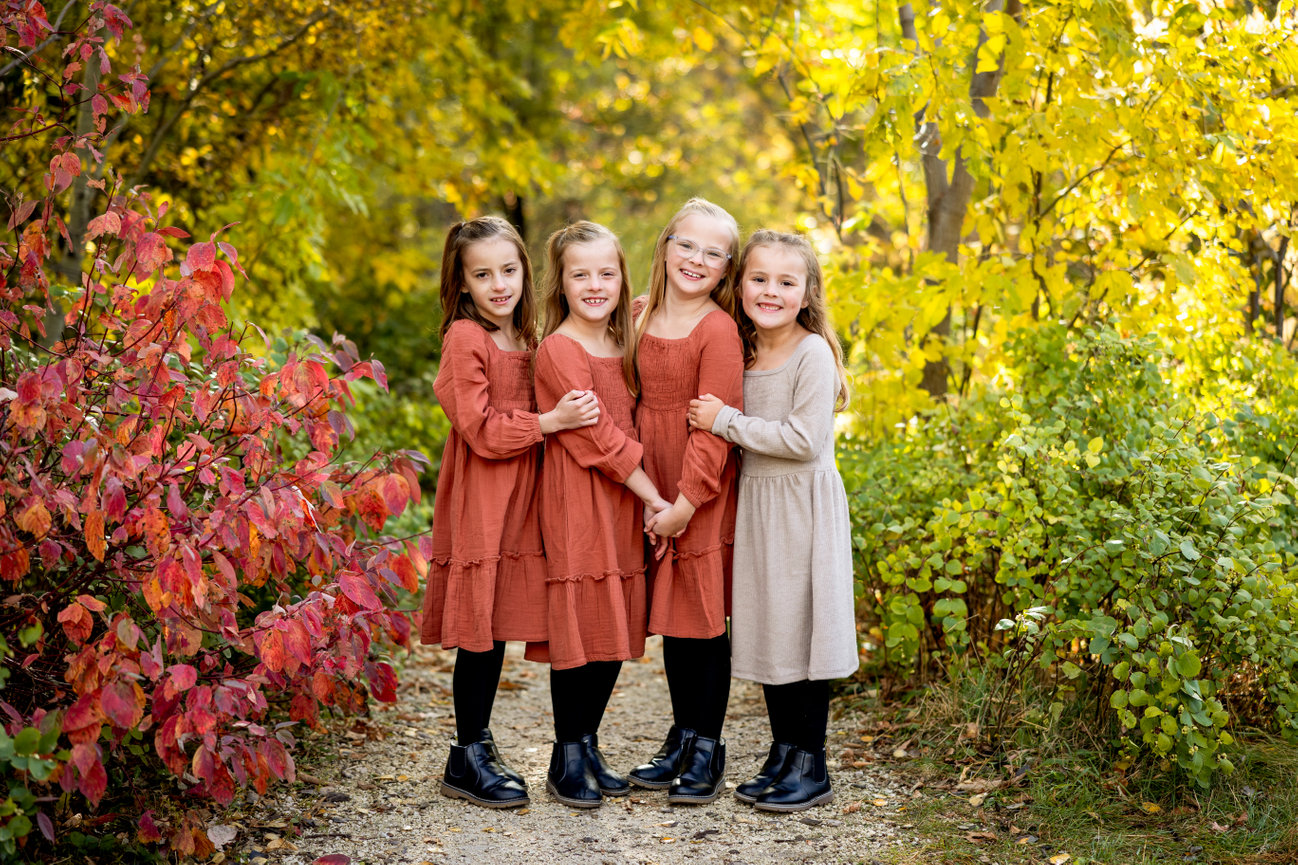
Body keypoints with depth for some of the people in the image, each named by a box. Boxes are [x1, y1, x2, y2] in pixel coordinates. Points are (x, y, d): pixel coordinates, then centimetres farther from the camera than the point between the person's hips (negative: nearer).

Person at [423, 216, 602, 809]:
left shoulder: (526, 338, 13)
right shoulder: (465, 338, -10)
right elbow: (481, 430, -16)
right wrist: (552, 421, -22)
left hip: (519, 499, 7)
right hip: (479, 499, -7)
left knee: (499, 627, 10)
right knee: (482, 630, -3)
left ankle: (479, 742, 23)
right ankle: (467, 761, 6)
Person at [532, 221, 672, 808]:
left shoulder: (621, 345, 13)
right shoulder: (559, 351, -11)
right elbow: (599, 438, -14)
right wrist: (652, 496, -12)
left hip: (624, 505, 7)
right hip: (577, 503, -7)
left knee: (616, 630, 9)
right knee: (579, 628, -4)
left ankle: (589, 746, 22)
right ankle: (566, 760, 7)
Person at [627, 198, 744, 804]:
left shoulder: (718, 330, -14)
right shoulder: (645, 318, 8)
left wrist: (687, 501, -18)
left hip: (705, 493, -6)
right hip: (655, 487, 7)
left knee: (705, 618, 1)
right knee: (670, 617, 14)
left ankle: (707, 749, 12)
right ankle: (681, 737, 26)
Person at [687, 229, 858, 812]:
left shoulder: (813, 354, -13)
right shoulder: (742, 352, 8)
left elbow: (804, 440, -20)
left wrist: (726, 421, -16)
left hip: (803, 505, -7)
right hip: (753, 501, 7)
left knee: (802, 627, -2)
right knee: (766, 629, 11)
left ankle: (811, 768, 8)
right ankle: (782, 755, 23)